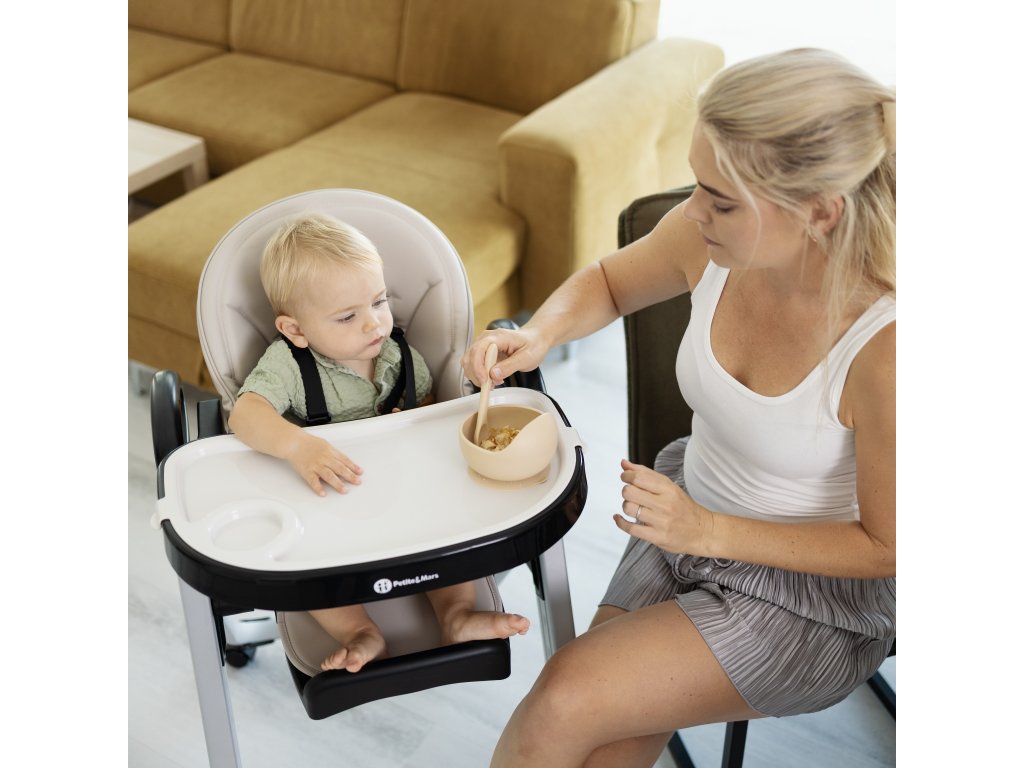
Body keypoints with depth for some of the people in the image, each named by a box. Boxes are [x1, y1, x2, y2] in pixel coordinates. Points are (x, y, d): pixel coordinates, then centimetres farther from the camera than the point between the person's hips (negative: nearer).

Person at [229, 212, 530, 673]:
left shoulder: (401, 357, 0)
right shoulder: (287, 364, -12)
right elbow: (245, 414, -27)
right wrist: (299, 446, -45)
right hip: (321, 500, -2)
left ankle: (456, 615, -19)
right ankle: (359, 633, -28)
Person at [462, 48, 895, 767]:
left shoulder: (885, 347, -32)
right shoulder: (711, 238, -16)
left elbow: (888, 546, -18)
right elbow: (608, 281, 7)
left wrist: (708, 531, -24)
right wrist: (538, 335, -14)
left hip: (814, 587, -5)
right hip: (689, 512, 5)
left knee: (563, 700, -17)